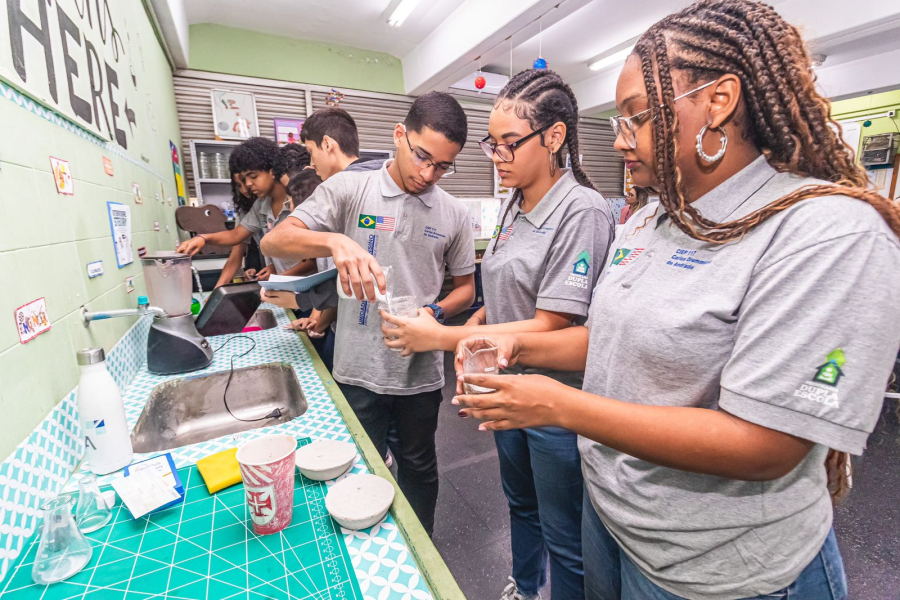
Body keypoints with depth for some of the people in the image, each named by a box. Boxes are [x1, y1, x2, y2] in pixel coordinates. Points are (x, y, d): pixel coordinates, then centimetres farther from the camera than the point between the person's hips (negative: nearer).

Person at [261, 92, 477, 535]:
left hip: (421, 370, 2)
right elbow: (273, 242, -11)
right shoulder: (349, 189, -6)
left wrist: (434, 312, -14)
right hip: (358, 370, -1)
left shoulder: (454, 214, 0)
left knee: (418, 467, 22)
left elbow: (465, 288, 7)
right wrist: (334, 241, -31)